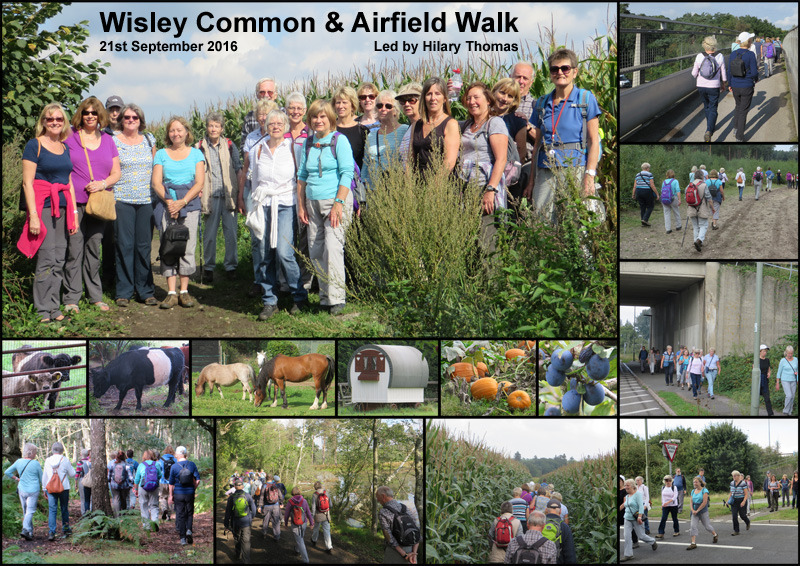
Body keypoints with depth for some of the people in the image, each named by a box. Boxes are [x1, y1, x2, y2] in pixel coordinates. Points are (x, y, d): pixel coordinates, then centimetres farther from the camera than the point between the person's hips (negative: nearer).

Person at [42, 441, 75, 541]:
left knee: (52, 510, -1)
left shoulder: (47, 461, 1)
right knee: (64, 509, 14)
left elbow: (44, 476, 7)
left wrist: (44, 488, 17)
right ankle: (66, 529, 27)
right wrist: (70, 465, 16)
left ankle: (51, 532, -12)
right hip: (64, 488, -1)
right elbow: (72, 474, 1)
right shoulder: (65, 460, -7)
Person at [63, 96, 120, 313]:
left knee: (94, 249, 9)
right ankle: (71, 297, -1)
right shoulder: (70, 138, 3)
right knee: (74, 248, -6)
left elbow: (116, 173, 13)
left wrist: (103, 184, -7)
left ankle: (96, 296, 16)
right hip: (75, 202, -3)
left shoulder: (107, 141, 13)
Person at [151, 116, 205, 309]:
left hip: (190, 204, -1)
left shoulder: (196, 153, 11)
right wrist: (168, 201, -12)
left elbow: (200, 182, 2)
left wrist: (182, 202, -11)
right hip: (166, 204, 1)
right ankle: (171, 293, -4)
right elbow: (156, 182, 5)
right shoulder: (161, 154, 13)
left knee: (188, 247, -6)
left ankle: (184, 291, 2)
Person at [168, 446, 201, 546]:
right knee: (190, 513, 16)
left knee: (180, 515, 5)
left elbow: (171, 483, -2)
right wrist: (193, 489, 11)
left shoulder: (174, 467, -7)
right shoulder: (192, 464, -3)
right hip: (190, 493, 1)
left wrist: (171, 496, 7)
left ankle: (183, 538, 4)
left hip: (178, 494, -1)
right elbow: (197, 480, -4)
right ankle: (189, 530, -8)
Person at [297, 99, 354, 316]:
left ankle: (336, 298, -11)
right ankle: (325, 295, 13)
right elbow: (302, 175, 17)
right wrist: (301, 204, 11)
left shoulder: (340, 140, -3)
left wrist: (338, 203, -16)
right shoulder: (308, 143, 12)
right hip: (313, 203, 6)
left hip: (336, 200, -6)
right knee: (315, 251, 4)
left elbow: (346, 174, -9)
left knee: (333, 247, -15)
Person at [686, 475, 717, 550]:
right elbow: (691, 502, 9)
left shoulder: (704, 490, -9)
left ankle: (715, 535, 37)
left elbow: (704, 502, -16)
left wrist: (697, 510, -15)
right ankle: (693, 543, -10)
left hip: (703, 511, -5)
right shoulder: (693, 491, 9)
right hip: (695, 512, 5)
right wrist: (692, 510, -8)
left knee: (707, 525, 8)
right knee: (692, 526, -9)